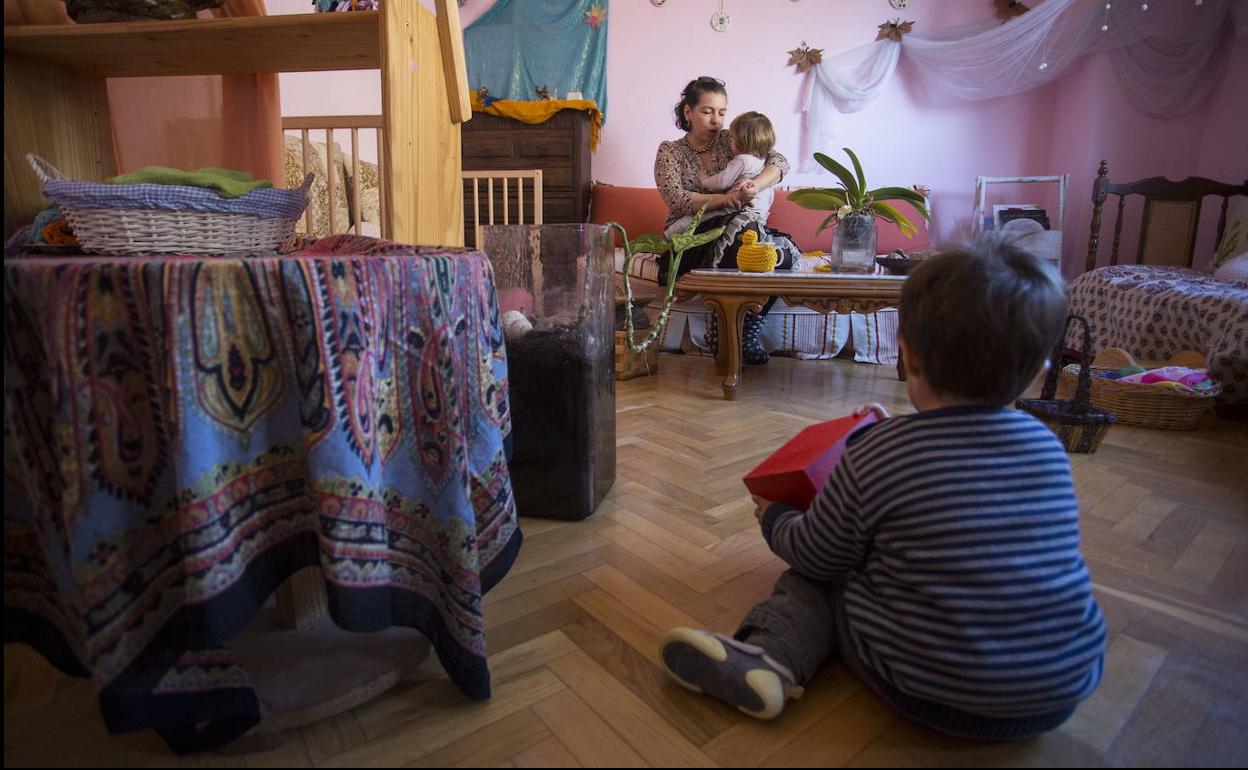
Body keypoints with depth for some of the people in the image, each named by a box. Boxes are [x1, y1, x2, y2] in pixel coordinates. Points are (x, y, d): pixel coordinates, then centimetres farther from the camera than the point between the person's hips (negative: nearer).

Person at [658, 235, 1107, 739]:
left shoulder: (872, 458, -17)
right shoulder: (1047, 446, -2)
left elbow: (816, 556, -3)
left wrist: (772, 518, 18)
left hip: (933, 694, -5)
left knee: (814, 579, 14)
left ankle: (774, 651, -8)